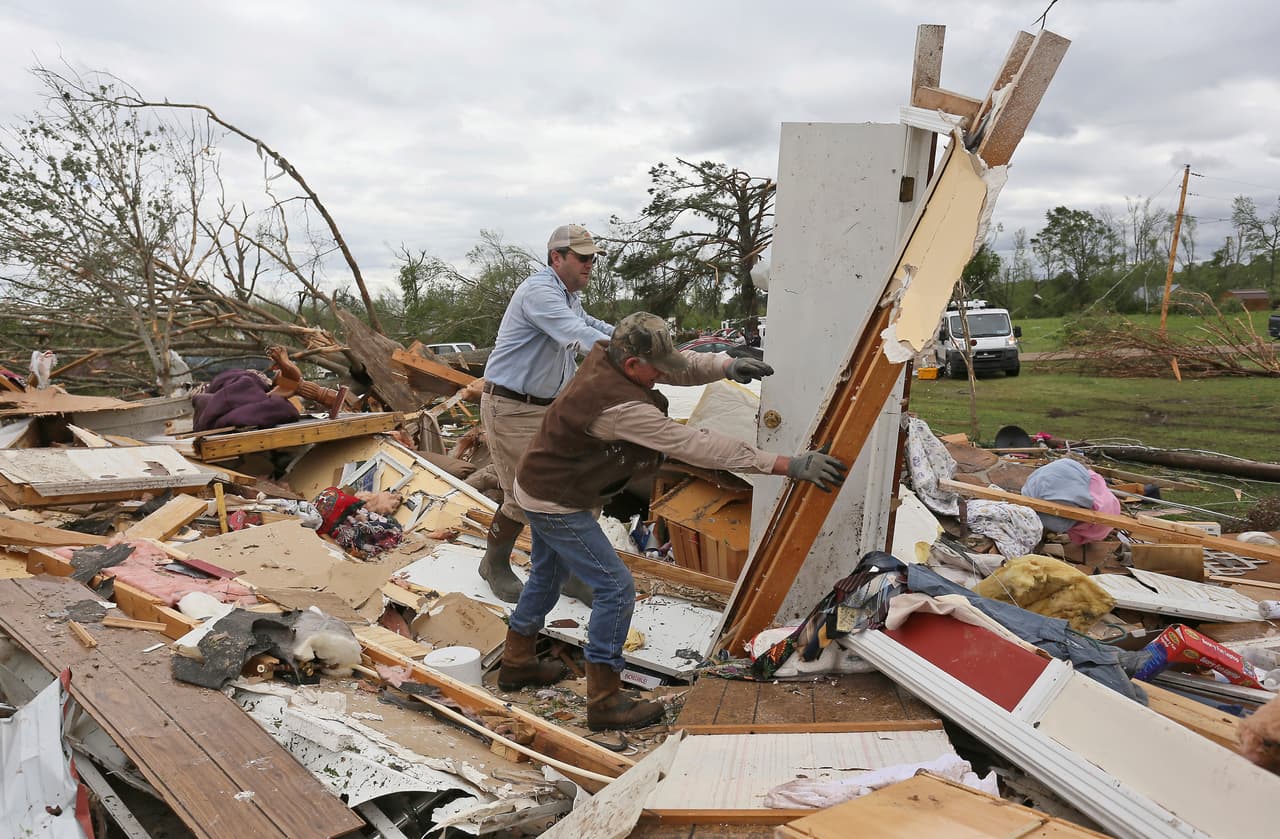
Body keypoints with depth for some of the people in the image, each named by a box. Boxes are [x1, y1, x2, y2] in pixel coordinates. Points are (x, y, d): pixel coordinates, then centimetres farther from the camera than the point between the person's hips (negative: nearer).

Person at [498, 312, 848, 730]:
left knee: (547, 577, 26)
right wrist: (788, 465, -33)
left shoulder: (604, 357, -9)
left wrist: (726, 365, -24)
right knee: (615, 588, -6)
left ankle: (516, 664, 46)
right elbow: (696, 445, -35)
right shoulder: (620, 406, -34)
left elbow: (682, 366, -2)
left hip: (539, 488, 10)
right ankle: (605, 703, 4)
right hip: (556, 504, -10)